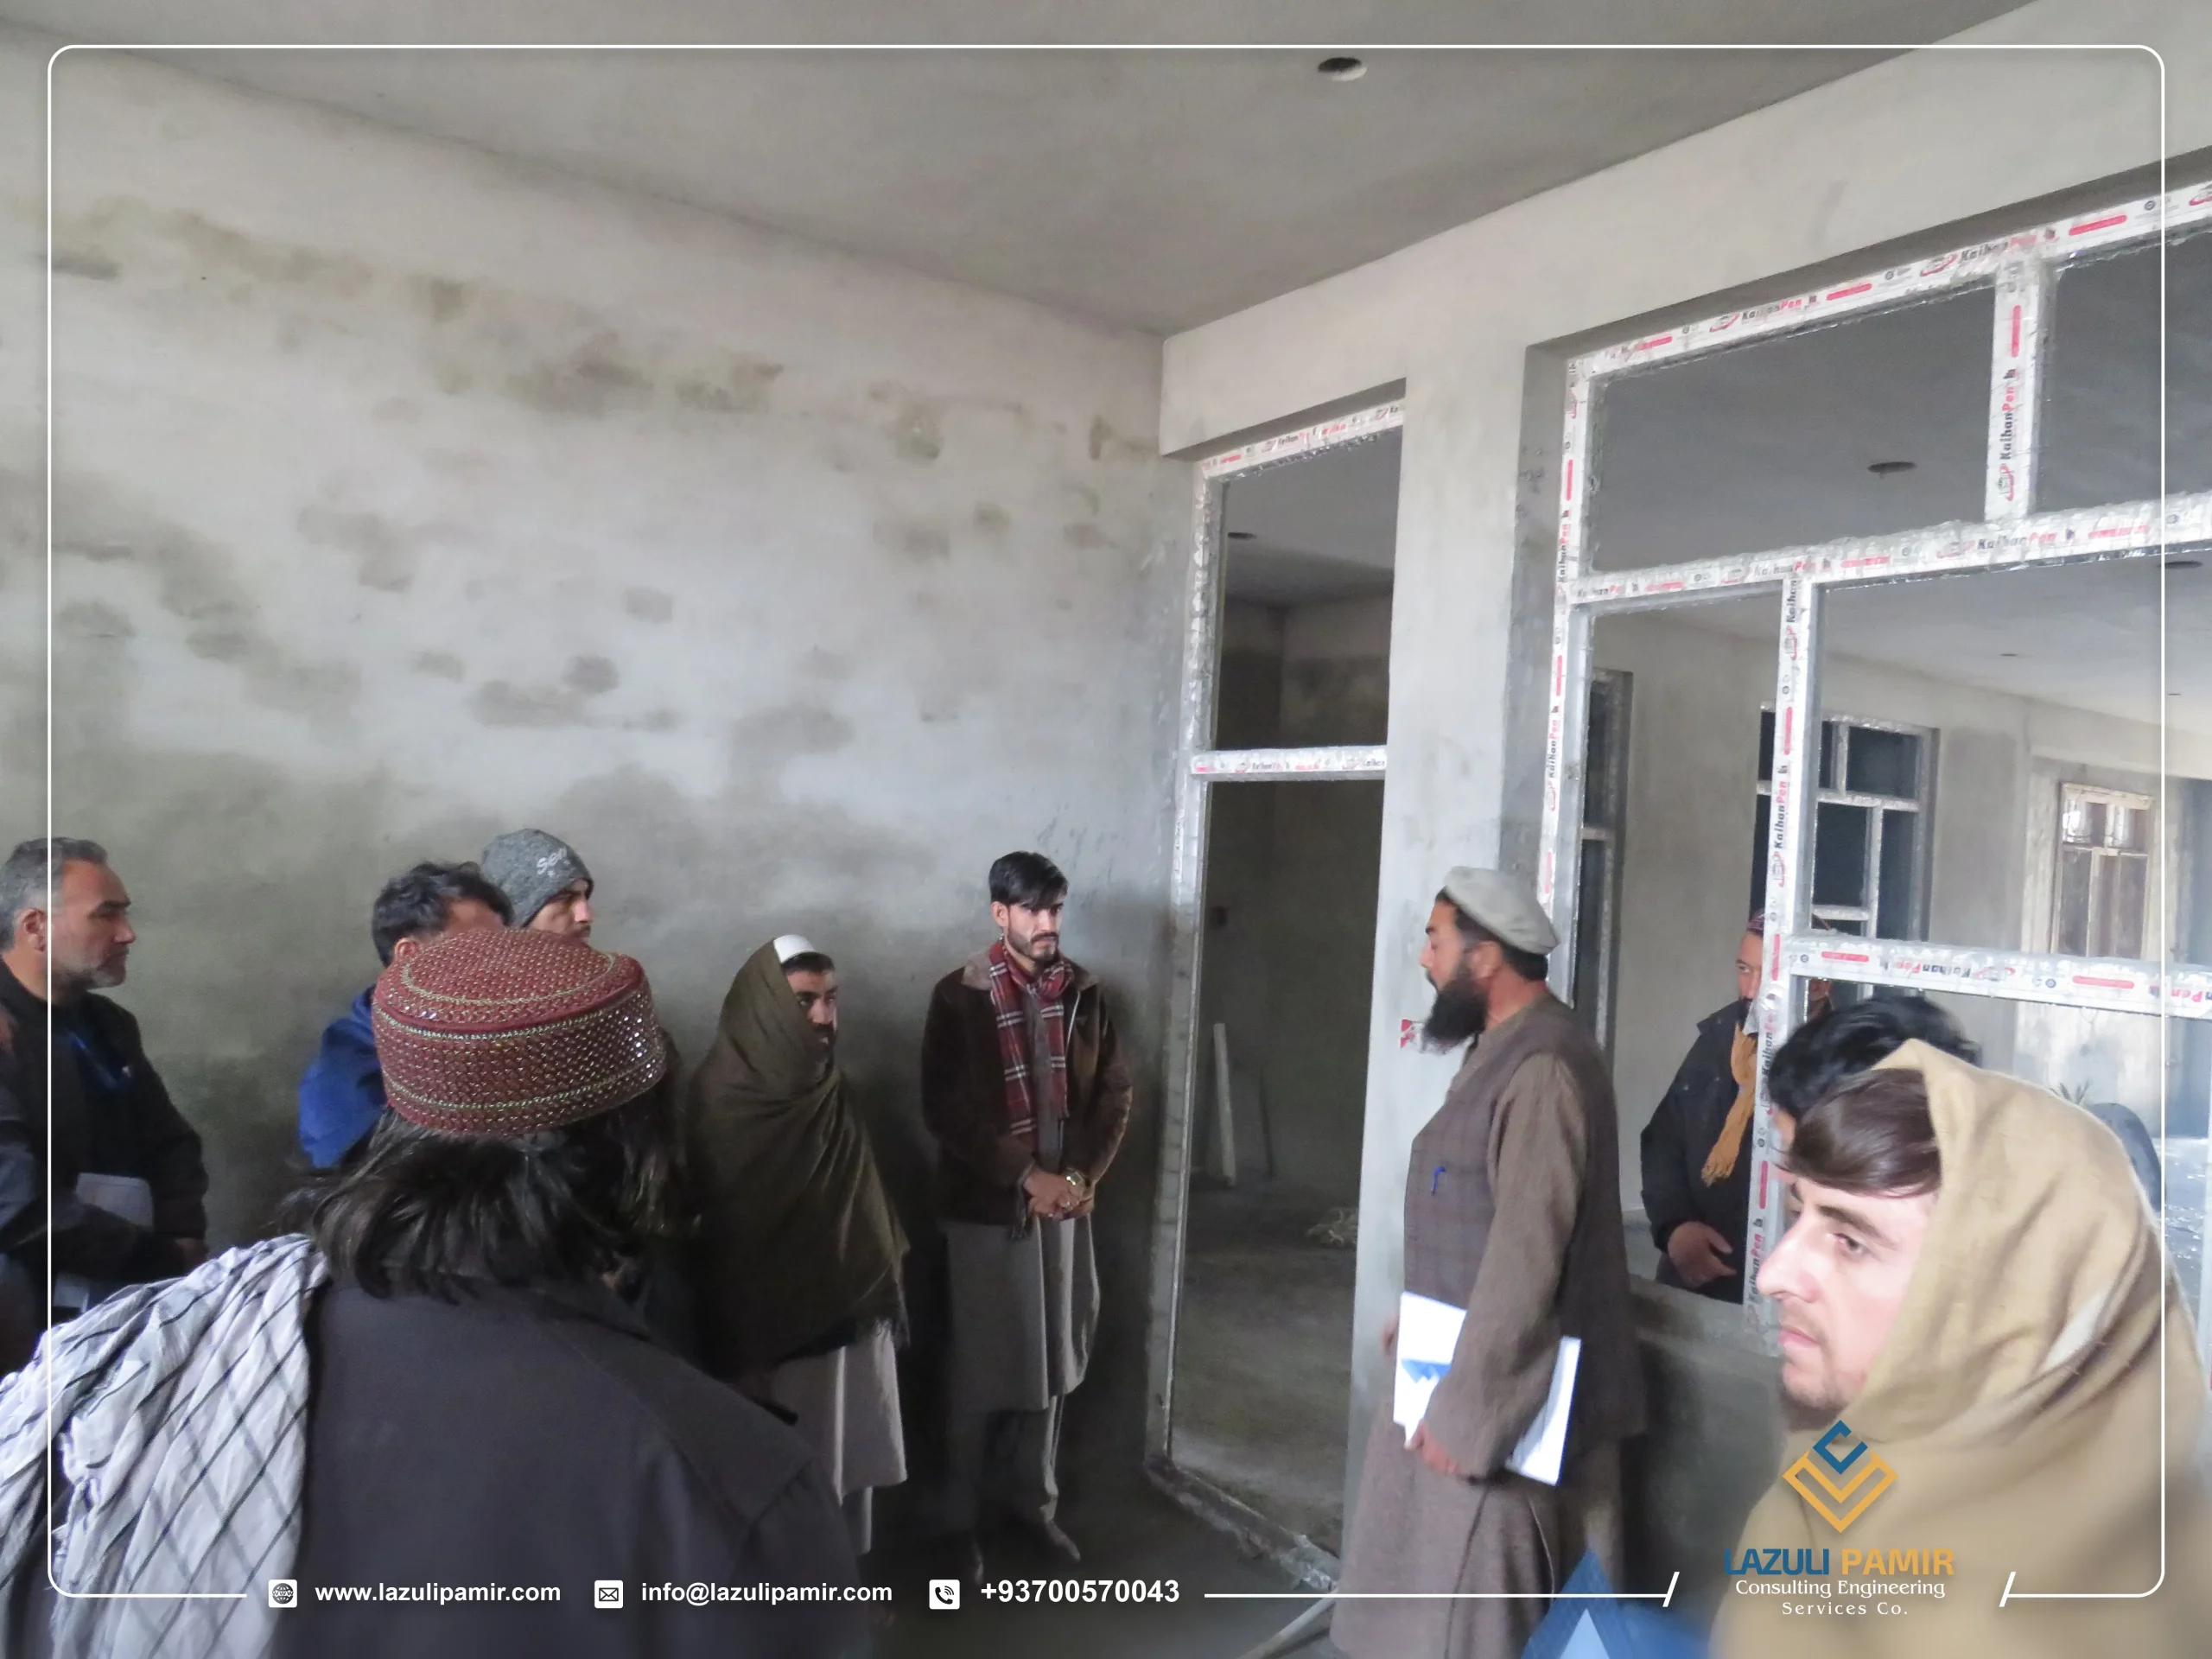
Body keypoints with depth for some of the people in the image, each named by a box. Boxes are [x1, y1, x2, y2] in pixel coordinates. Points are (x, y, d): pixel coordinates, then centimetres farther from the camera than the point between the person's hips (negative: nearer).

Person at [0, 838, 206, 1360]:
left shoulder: (110, 1024, 11)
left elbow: (173, 1145, 14)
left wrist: (185, 1241, -2)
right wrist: (169, 1261, -14)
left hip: (137, 1294, 6)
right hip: (43, 1317, -6)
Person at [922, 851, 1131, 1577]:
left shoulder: (1083, 992, 2)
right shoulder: (960, 996, -11)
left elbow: (1114, 1093, 4)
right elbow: (945, 1110, -14)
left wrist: (1080, 1176, -9)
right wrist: (1027, 1175, -17)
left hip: (1065, 1203, 4)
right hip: (986, 1208, -4)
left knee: (1051, 1361, 15)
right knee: (980, 1369, 7)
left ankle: (1033, 1499, 34)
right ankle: (962, 1517, 25)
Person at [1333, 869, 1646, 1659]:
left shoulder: (1543, 1067, -24)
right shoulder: (1499, 1047, 9)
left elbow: (1527, 1252, -27)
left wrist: (1467, 1407, -23)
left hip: (1507, 1388, -10)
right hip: (1459, 1360, 10)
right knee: (1429, 1579, 22)